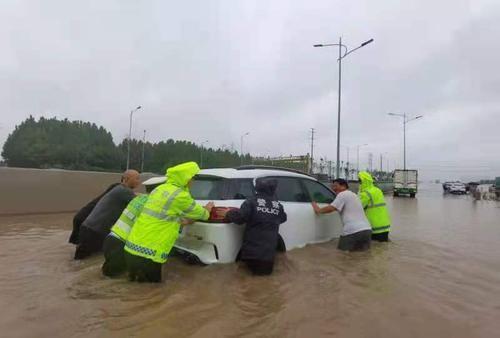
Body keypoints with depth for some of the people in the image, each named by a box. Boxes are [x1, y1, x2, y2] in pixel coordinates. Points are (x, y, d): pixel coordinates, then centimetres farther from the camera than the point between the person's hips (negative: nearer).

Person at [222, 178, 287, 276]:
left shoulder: (252, 201, -8)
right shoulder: (278, 205, 6)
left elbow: (240, 217, -17)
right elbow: (283, 219, 22)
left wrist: (229, 215, 2)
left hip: (253, 248, -2)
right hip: (269, 249, 3)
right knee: (267, 270, 18)